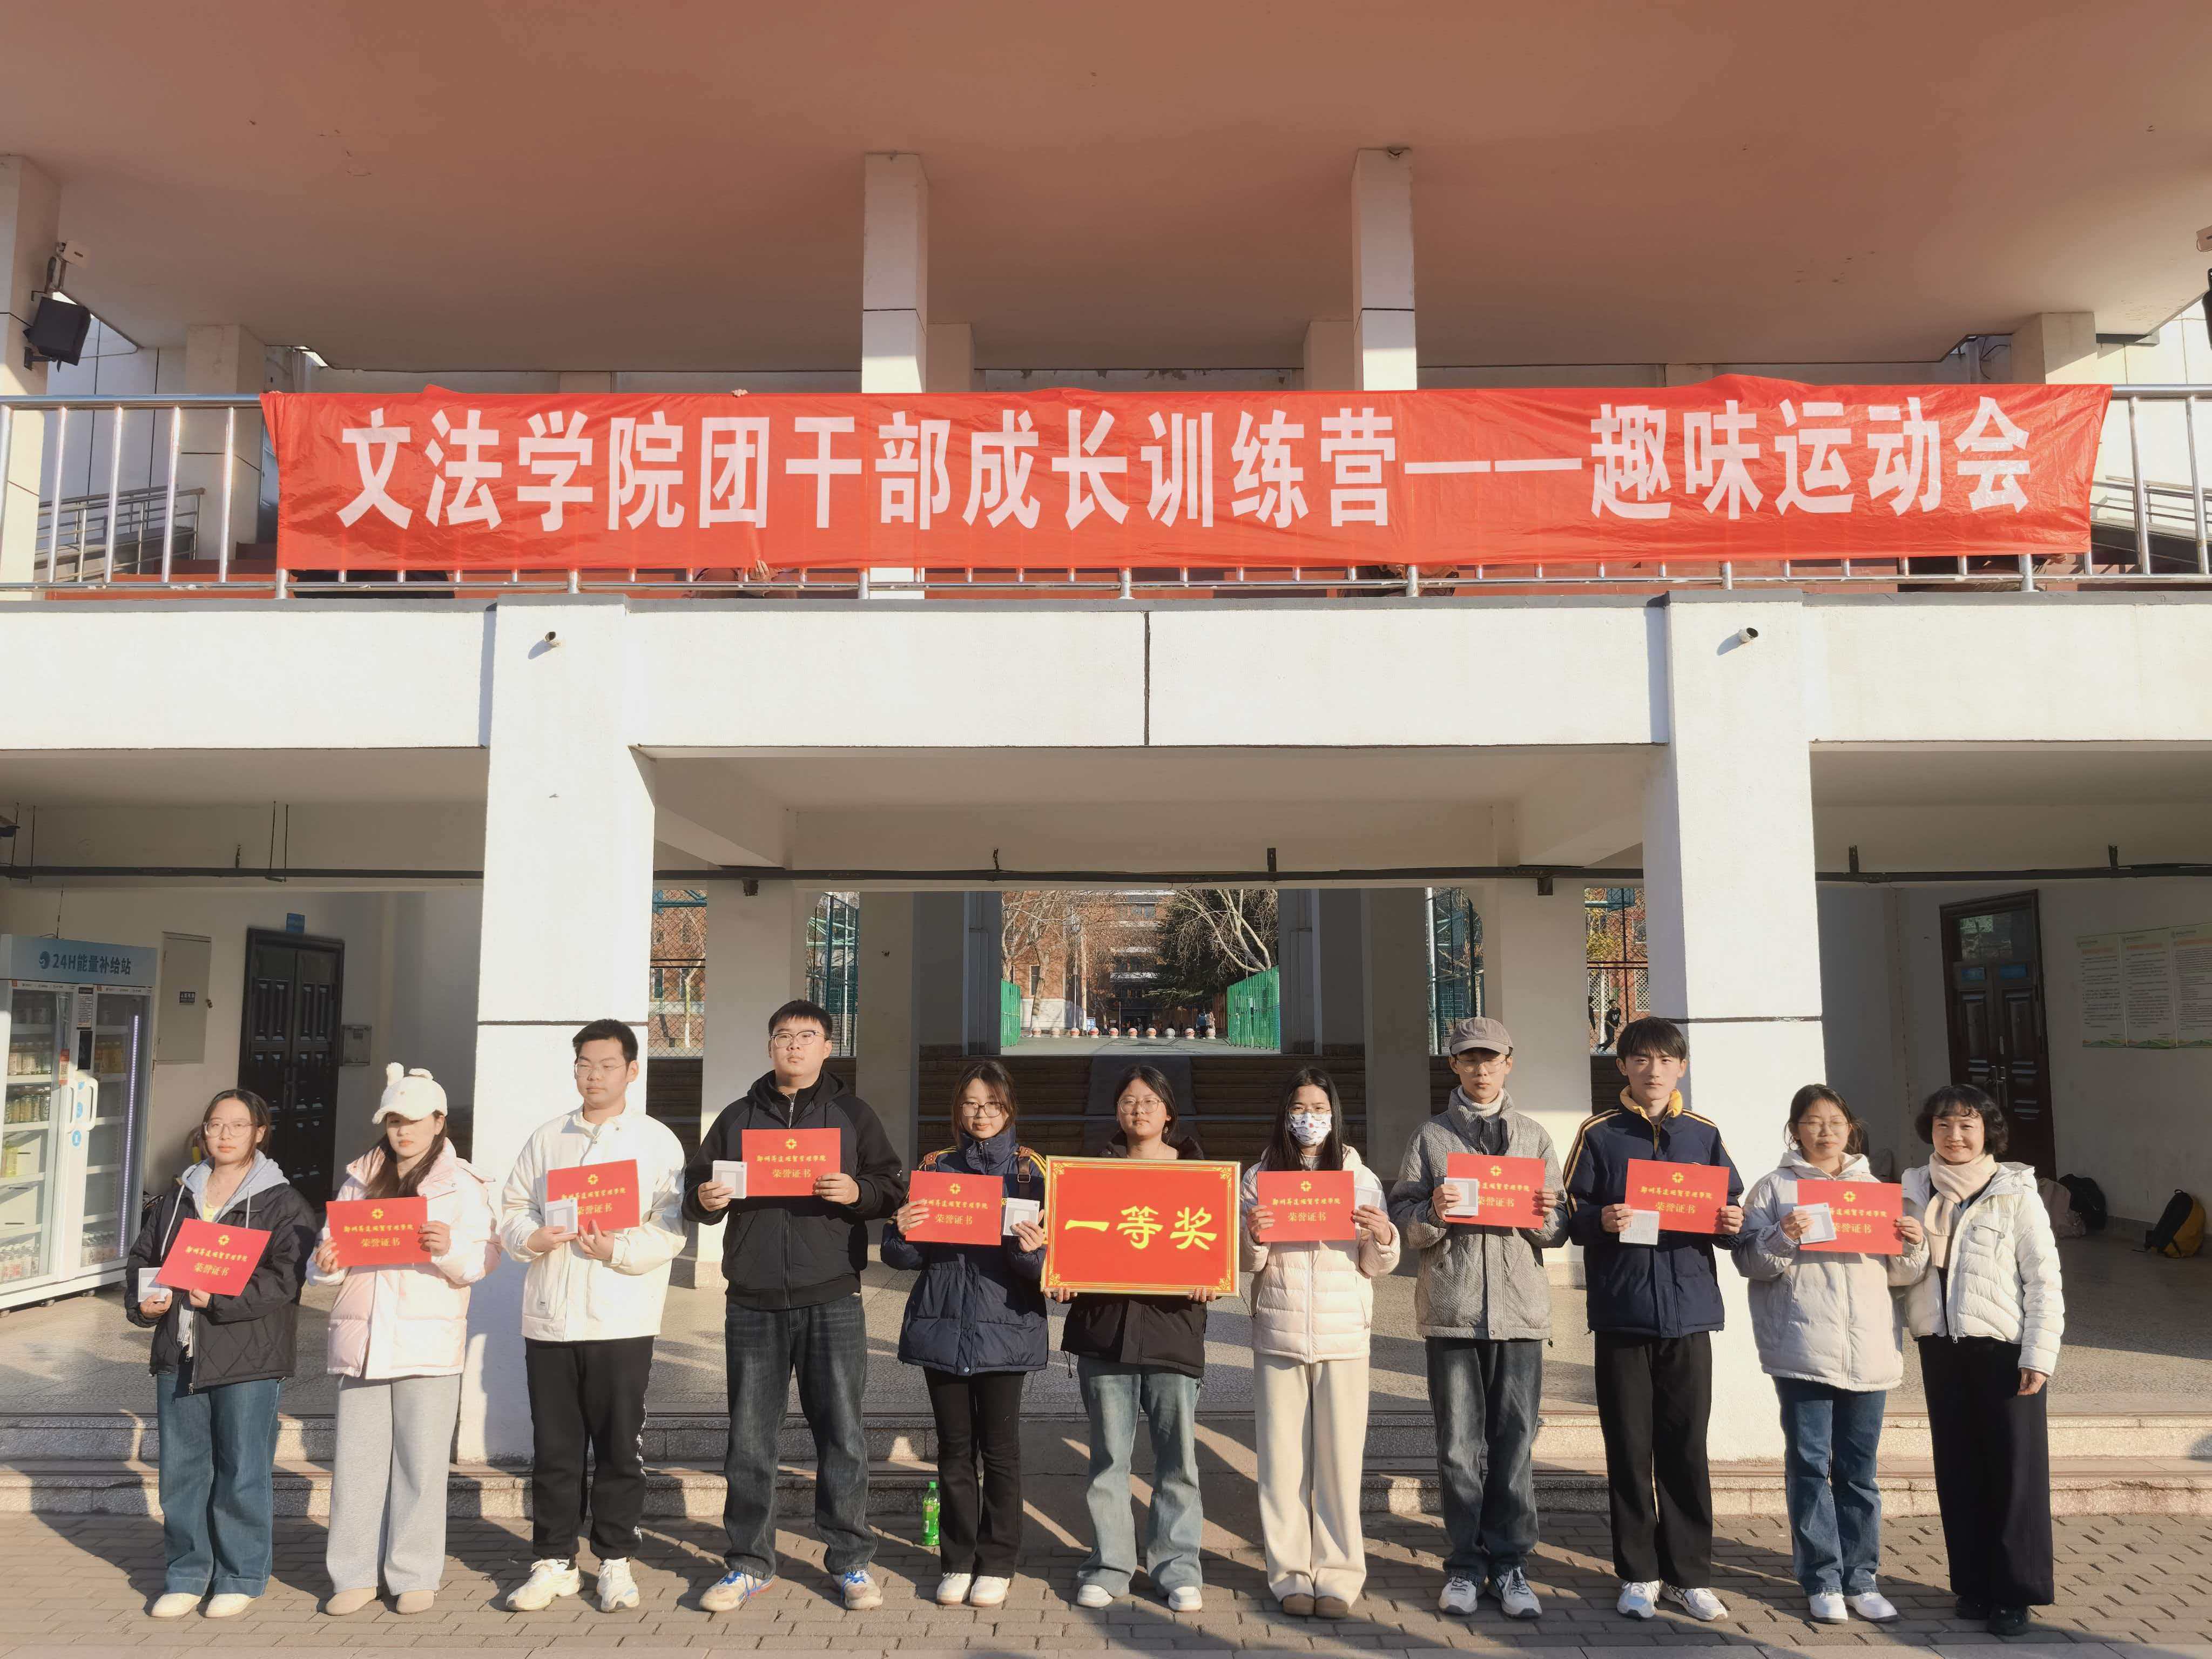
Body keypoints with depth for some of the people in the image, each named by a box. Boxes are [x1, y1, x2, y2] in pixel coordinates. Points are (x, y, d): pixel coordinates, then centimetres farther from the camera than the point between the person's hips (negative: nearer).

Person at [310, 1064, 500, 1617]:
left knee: (420, 1462, 1)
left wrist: (450, 1250, -24)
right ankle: (355, 1575, 16)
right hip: (361, 1338, 4)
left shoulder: (463, 1183, 3)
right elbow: (333, 1241, 13)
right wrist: (326, 1264, -9)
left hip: (428, 1343, -3)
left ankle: (415, 1576, 11)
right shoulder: (360, 1179, 15)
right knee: (355, 1461, 6)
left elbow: (482, 1259, -3)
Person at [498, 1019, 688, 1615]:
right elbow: (513, 1208, 13)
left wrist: (618, 1250, -19)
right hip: (549, 1316, 3)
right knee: (553, 1447, 9)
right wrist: (531, 1237, -8)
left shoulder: (658, 1141, 2)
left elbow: (671, 1228, -4)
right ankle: (553, 1562, 21)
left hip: (621, 1318, -3)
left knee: (619, 1447, 4)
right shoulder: (547, 1138, 13)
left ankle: (615, 1561, 17)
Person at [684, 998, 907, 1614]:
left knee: (843, 1436, 3)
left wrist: (858, 1192, -16)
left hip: (831, 1301, -2)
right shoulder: (738, 1117, 14)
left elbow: (895, 1188, 5)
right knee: (749, 1440, 7)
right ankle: (748, 1563, 21)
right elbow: (695, 1185, 14)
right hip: (753, 1303, 2)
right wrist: (705, 1199, -9)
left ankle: (851, 1561, 15)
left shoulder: (852, 1114, 8)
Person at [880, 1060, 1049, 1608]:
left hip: (1004, 1327, -2)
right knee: (954, 1449, 9)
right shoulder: (936, 1167, 7)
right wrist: (902, 1232, -15)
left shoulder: (1030, 1169, 1)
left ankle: (997, 1564, 17)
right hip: (942, 1325, 2)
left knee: (999, 1448, 4)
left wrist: (1033, 1251, -23)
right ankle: (958, 1562, 21)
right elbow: (902, 1255, 7)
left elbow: (1048, 1263, -1)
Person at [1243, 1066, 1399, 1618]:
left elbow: (1376, 1267, 8)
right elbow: (1247, 1265, 7)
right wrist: (1253, 1236, -14)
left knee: (1340, 1457, 0)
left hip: (1343, 1335, 0)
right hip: (1277, 1334, 0)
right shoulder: (1258, 1178, 7)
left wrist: (1383, 1236, -13)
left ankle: (1338, 1576, 11)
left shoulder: (1360, 1178, 6)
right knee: (1283, 1457, 3)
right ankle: (1290, 1574, 13)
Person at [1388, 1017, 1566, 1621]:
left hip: (1520, 1306, 1)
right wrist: (1433, 1214, -15)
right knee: (1459, 1446, 4)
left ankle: (1509, 1564, 14)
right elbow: (1402, 1219, 5)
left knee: (1515, 1443, 3)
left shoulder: (1534, 1137, 12)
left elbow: (1558, 1230, 12)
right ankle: (1466, 1565, 15)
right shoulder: (1430, 1136, 8)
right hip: (1451, 1309, -1)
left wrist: (1546, 1215, -10)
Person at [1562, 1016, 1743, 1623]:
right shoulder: (1599, 1134, 4)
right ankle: (1638, 1575, 15)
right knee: (1630, 1449, 5)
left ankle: (1690, 1574, 18)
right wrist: (1602, 1221, -19)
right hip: (1623, 1310, -1)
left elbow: (1733, 1211, 13)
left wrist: (1733, 1223, -9)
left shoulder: (1703, 1135, 10)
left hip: (1689, 1308, 2)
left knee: (1685, 1448, 7)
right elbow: (1572, 1218, 1)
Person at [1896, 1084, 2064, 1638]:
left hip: (2005, 1348, -4)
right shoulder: (1915, 1192, 6)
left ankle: (2014, 1592, 12)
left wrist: (2039, 1356, -11)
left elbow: (2044, 1281, -6)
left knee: (2015, 1470, 2)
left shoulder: (2016, 1194, -5)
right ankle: (1973, 1584, 21)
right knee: (1958, 1469, 10)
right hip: (1941, 1348, 4)